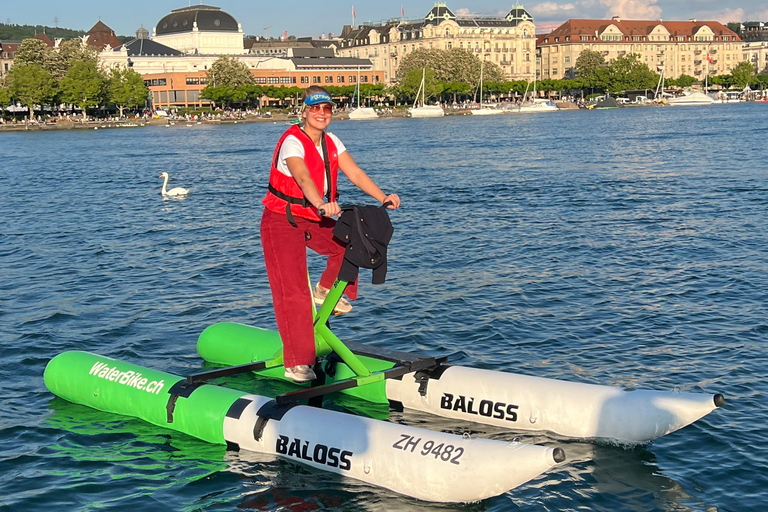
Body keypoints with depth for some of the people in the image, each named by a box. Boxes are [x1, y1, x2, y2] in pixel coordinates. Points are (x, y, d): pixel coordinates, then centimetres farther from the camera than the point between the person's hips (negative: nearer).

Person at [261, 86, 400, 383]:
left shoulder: (331, 143, 2)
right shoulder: (292, 142, -20)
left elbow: (356, 174, -6)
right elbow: (303, 178, -39)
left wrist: (382, 197, -22)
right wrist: (321, 204, -57)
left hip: (313, 219, 7)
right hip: (282, 221, -7)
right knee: (292, 292, -12)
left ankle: (327, 290, 15)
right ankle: (297, 364, -10)